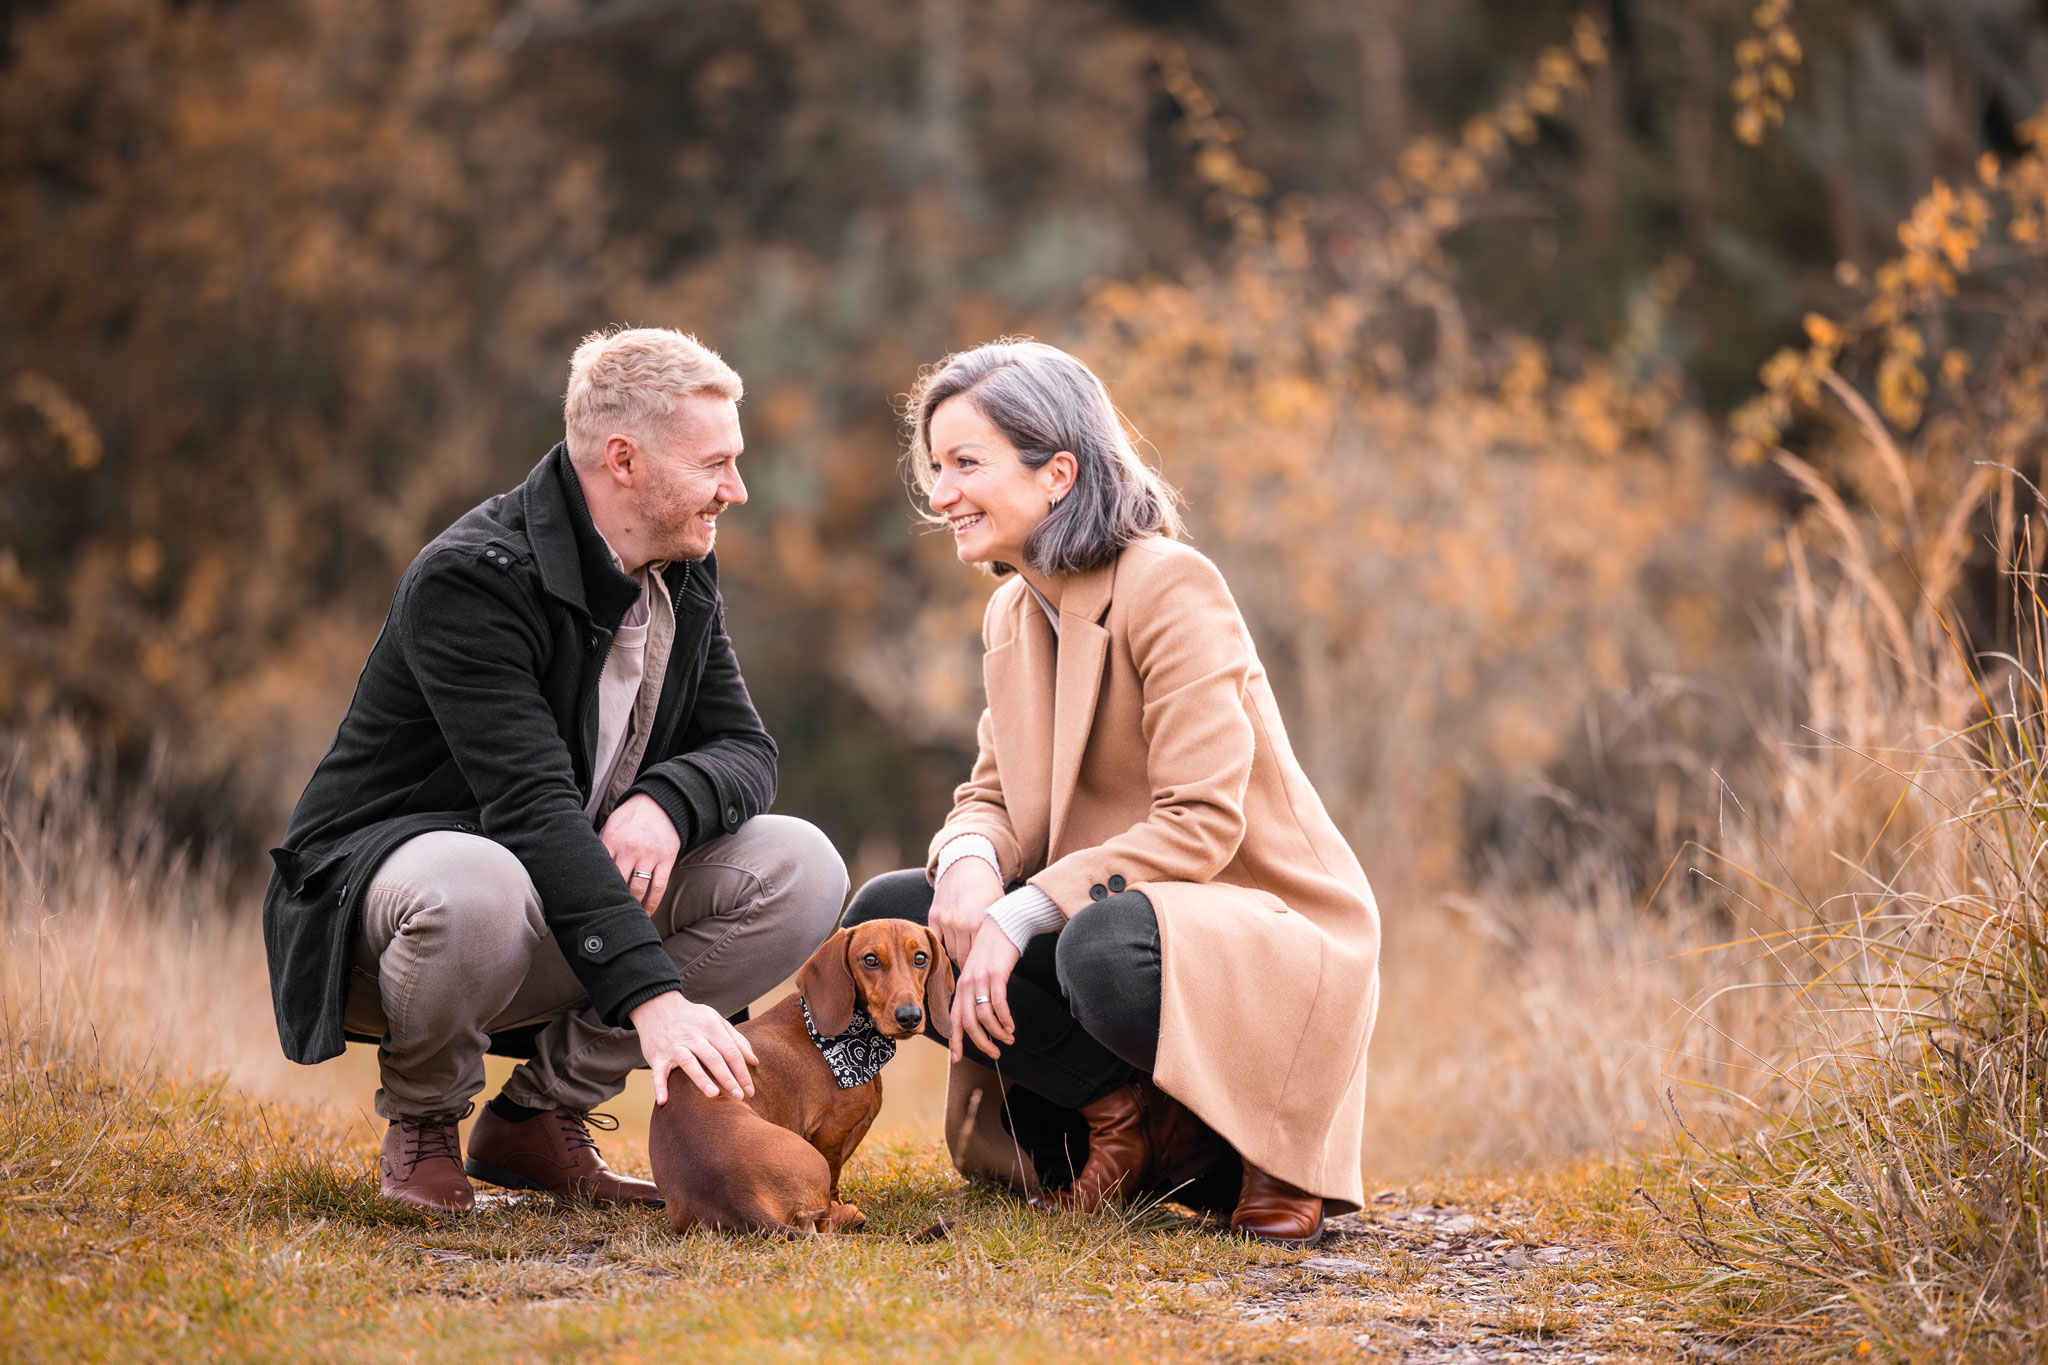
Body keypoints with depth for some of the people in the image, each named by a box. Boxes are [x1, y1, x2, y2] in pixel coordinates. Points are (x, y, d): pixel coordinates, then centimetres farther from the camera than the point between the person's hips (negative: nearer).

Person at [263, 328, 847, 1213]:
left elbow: (745, 751, 3)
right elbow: (532, 808, -32)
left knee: (801, 871, -13)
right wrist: (654, 995, -41)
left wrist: (667, 800, -24)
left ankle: (538, 1116, -3)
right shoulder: (469, 579, -23)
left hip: (572, 882, 7)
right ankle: (421, 1123, -9)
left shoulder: (684, 576, 3)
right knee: (477, 890, -43)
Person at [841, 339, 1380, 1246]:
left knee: (1107, 949, -40)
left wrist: (1022, 914, -28)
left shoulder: (1171, 586, -17)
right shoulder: (1012, 614, 10)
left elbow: (1200, 822, -23)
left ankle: (1272, 1143, -11)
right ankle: (1117, 1109, -7)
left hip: (1263, 932, -8)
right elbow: (994, 794, 11)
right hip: (1095, 916, 8)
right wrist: (970, 858, -15)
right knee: (885, 917, -9)